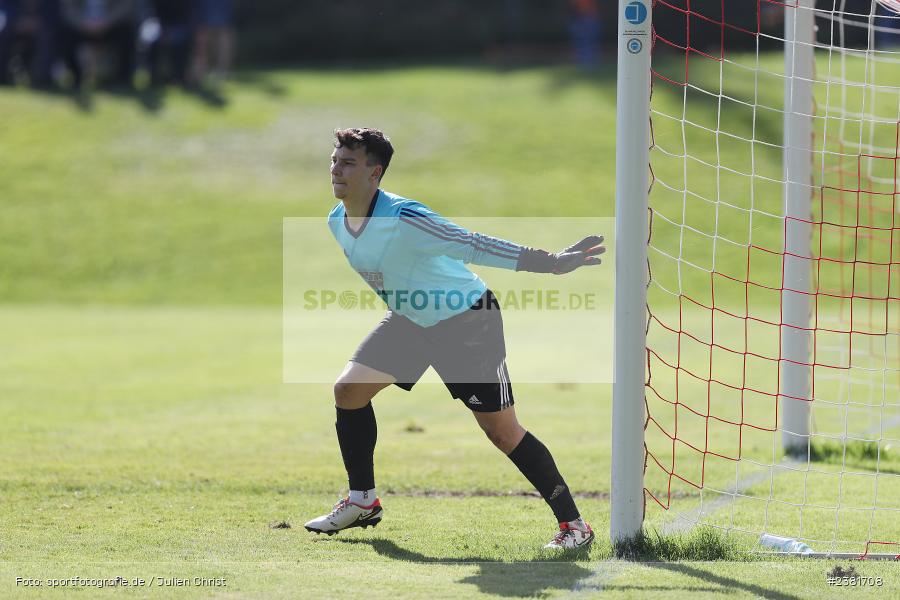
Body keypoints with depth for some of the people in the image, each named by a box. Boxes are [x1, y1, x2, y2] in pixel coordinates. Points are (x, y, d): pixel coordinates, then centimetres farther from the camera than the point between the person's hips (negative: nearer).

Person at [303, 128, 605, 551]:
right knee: (348, 389, 1)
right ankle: (362, 502, 18)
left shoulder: (404, 220, -30)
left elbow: (473, 246, -32)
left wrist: (549, 262, -37)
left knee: (500, 428, -11)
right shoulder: (337, 222, -4)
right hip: (408, 319, 8)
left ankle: (572, 523, -5)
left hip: (466, 318, -8)